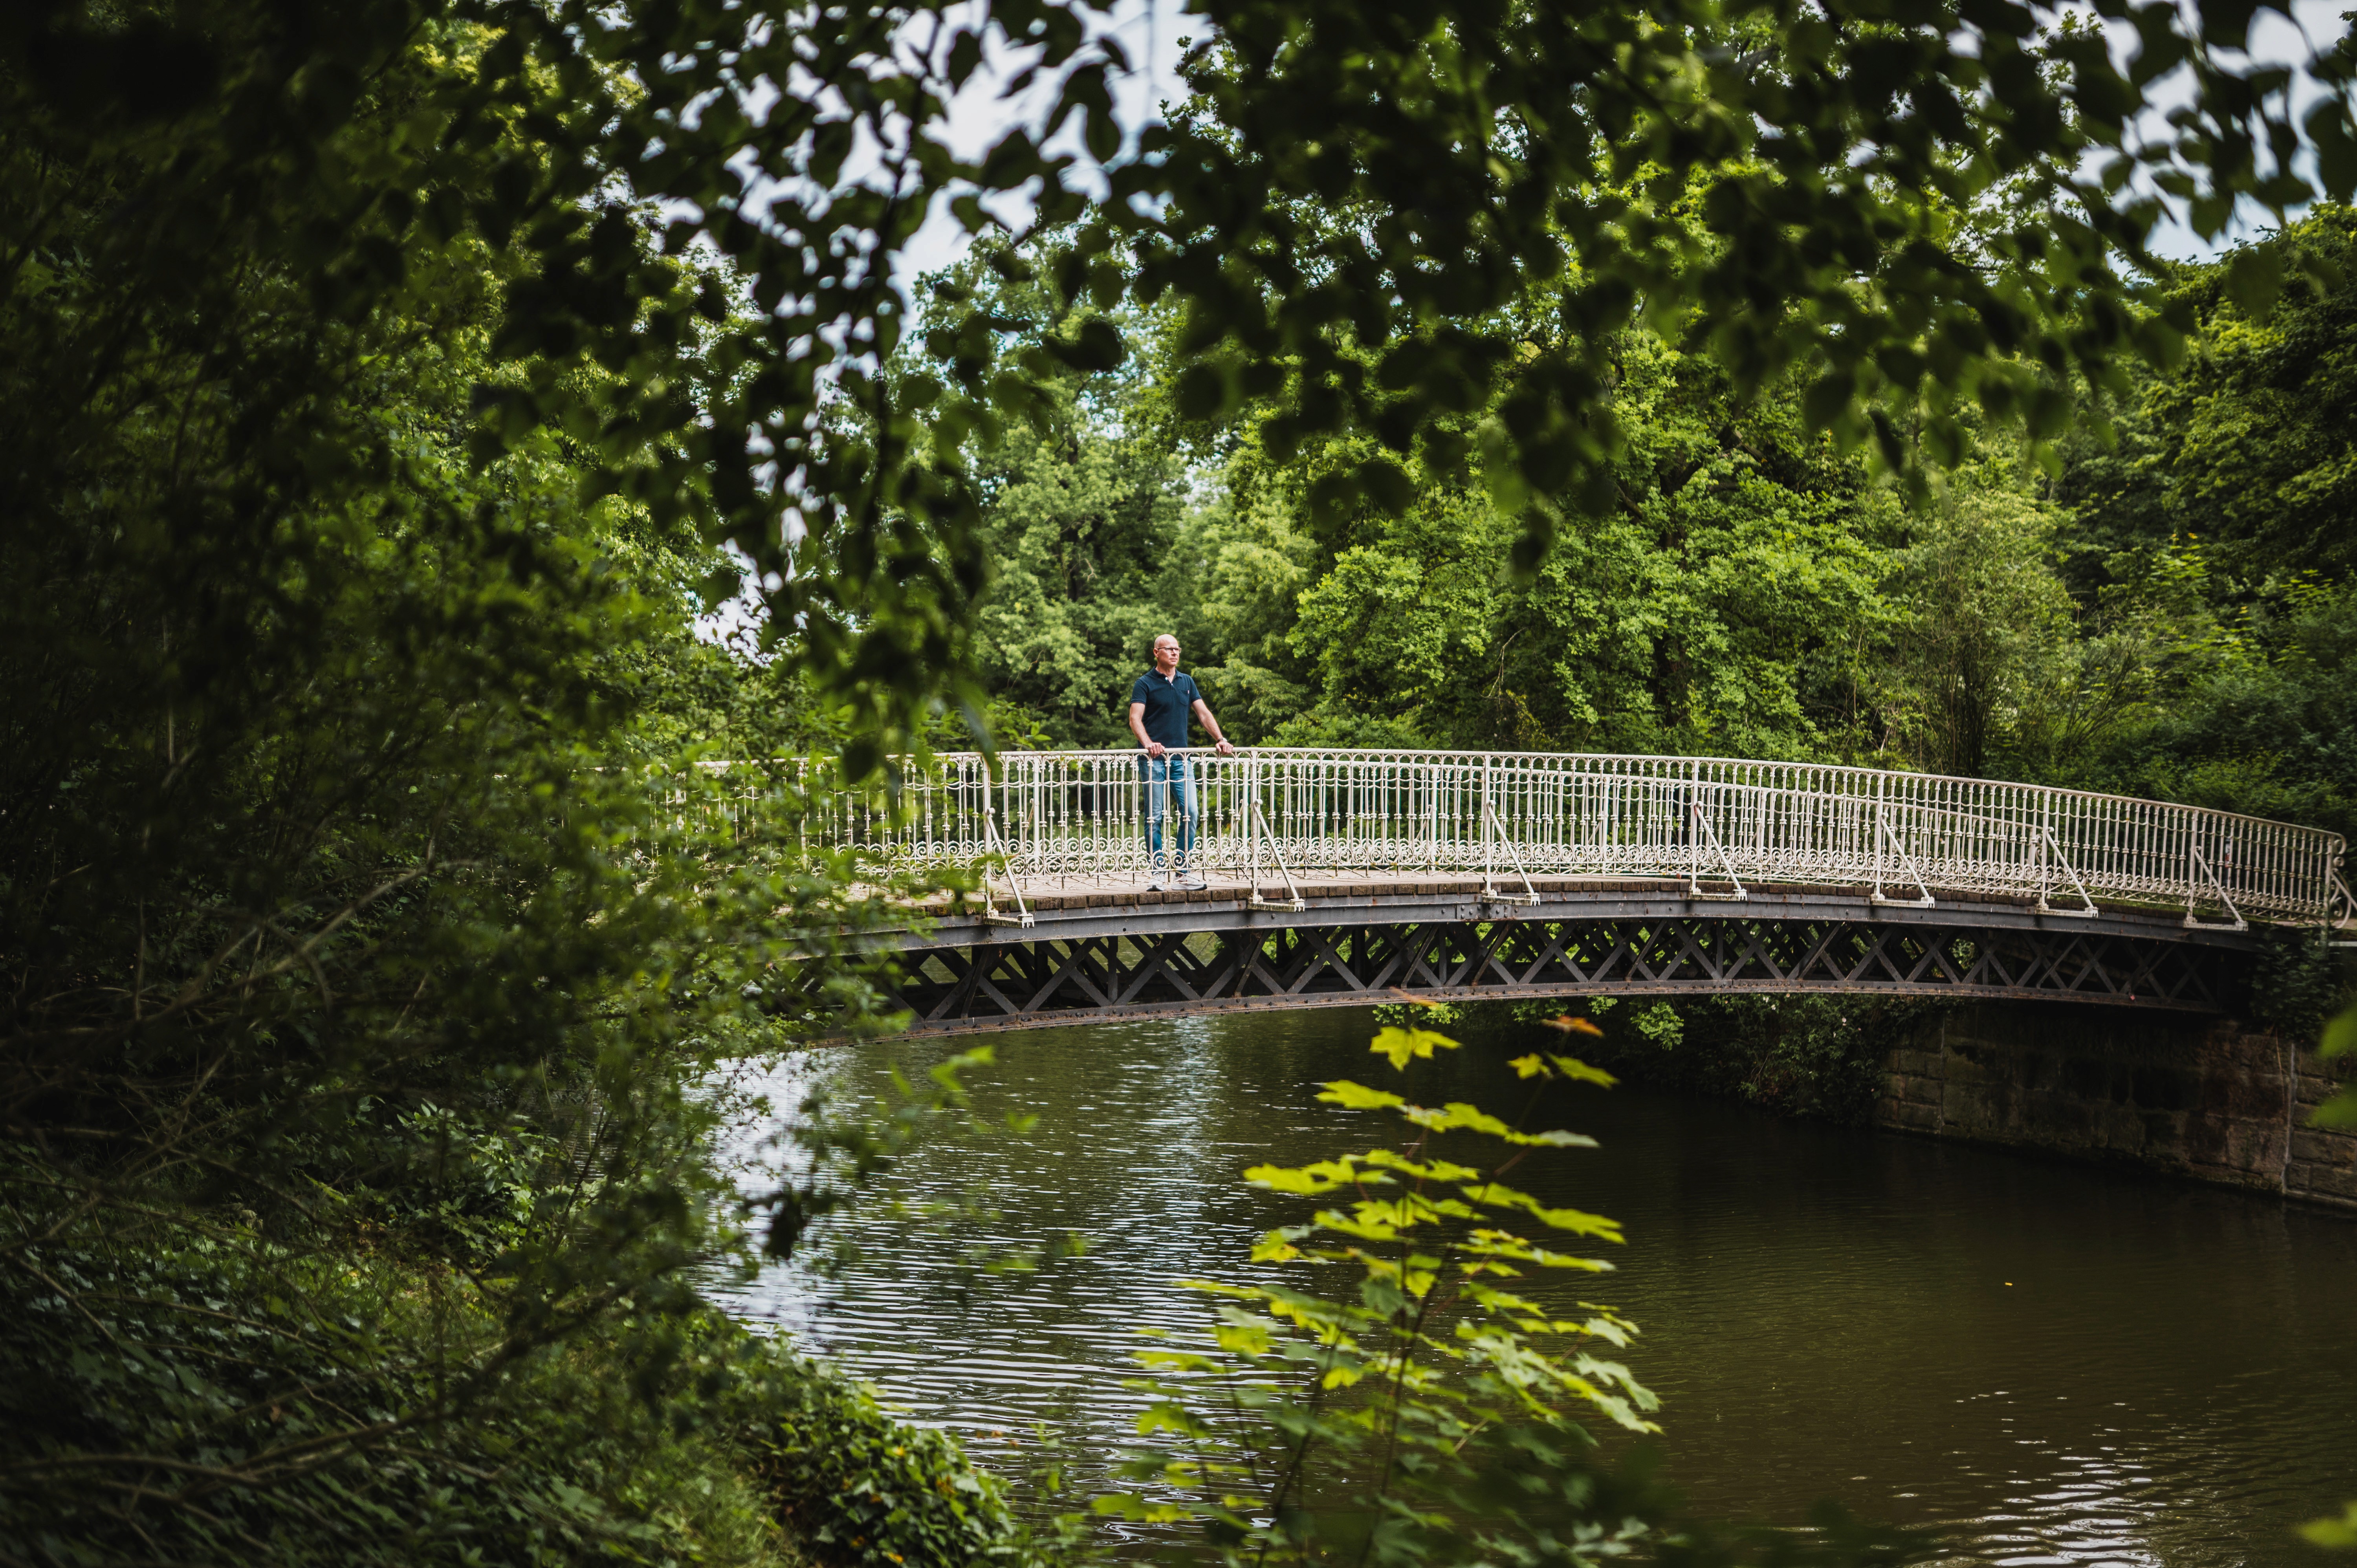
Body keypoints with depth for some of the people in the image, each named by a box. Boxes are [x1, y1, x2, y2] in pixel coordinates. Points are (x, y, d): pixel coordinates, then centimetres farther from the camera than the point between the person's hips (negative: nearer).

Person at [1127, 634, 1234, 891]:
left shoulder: (1187, 682, 16)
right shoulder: (1145, 684, 0)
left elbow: (1204, 713, 15)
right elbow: (1135, 719, -11)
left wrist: (1220, 739, 1)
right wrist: (1148, 744, -28)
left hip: (1181, 758, 5)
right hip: (1155, 760, -5)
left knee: (1190, 813, -2)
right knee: (1155, 816, -3)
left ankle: (1184, 871, 6)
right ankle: (1156, 872, 2)